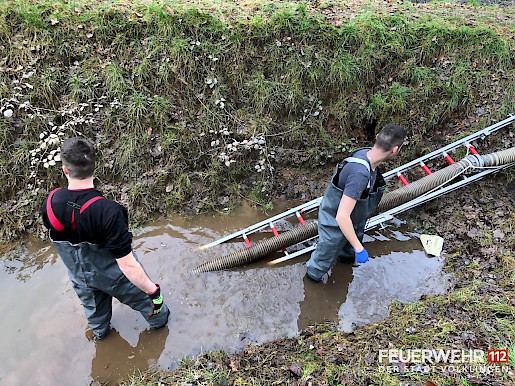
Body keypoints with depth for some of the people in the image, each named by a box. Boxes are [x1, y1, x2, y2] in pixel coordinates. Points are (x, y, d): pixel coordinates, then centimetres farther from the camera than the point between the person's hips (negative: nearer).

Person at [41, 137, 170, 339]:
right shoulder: (108, 211, -42)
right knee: (143, 296, 27)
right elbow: (127, 265, -38)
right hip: (114, 275, -4)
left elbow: (56, 232, -1)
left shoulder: (50, 203, -24)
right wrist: (153, 290, -25)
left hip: (80, 275, 5)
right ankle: (159, 319, 55)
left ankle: (100, 331, 64)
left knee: (93, 307, 34)